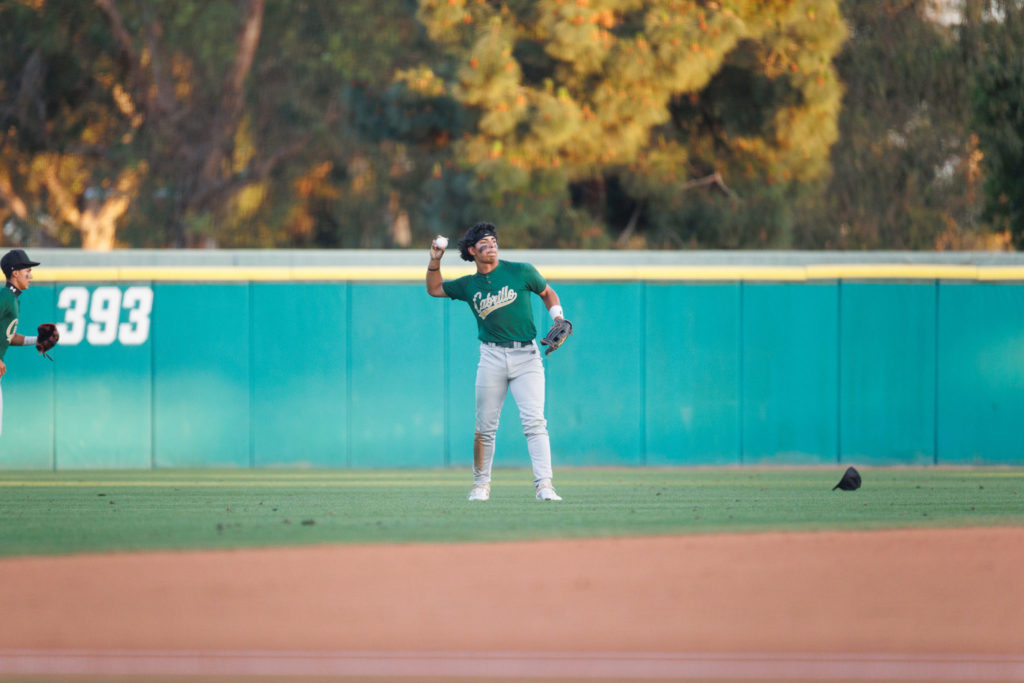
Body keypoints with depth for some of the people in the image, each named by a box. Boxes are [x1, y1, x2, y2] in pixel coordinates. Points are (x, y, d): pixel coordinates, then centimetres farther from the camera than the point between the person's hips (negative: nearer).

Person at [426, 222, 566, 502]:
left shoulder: (521, 272, 3)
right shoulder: (469, 285, 9)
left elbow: (547, 293, 16)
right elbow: (434, 288, 23)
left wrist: (558, 319, 0)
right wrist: (435, 261, 9)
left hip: (526, 355, -2)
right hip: (492, 357, 2)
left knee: (534, 421, -13)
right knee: (485, 426, 4)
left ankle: (544, 484, -18)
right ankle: (481, 484, 19)